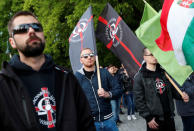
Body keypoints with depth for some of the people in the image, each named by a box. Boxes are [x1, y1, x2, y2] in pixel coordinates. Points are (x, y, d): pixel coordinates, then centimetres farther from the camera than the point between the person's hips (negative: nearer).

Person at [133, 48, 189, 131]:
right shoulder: (139, 77, -6)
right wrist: (148, 118, -14)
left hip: (169, 117, 5)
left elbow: (172, 89, 15)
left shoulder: (163, 72, 10)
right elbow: (139, 100, -9)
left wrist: (181, 95, -6)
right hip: (154, 120, -5)